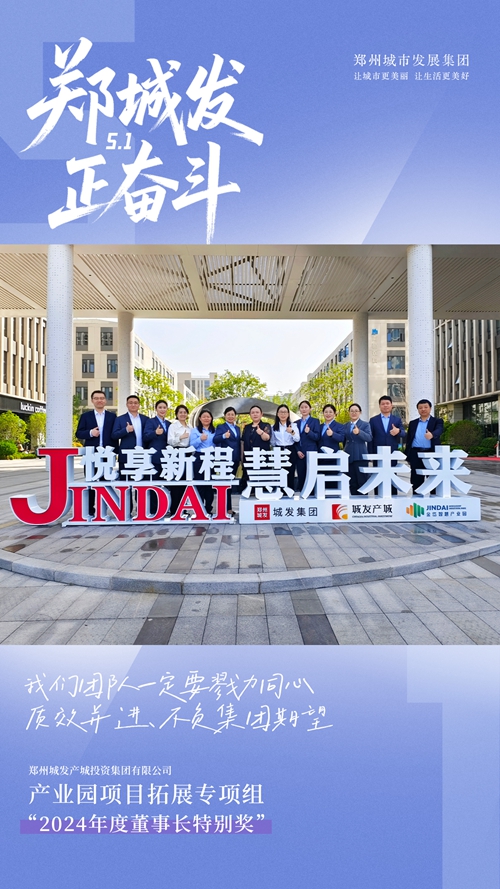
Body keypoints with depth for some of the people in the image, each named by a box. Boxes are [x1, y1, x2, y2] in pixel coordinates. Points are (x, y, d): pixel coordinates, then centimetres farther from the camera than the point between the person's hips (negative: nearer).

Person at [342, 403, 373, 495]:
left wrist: (359, 432, -30)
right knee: (352, 482, 8)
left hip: (360, 456, -4)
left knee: (362, 481, -6)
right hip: (349, 456, 4)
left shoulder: (365, 424, 2)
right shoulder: (345, 426, 14)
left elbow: (369, 438, -15)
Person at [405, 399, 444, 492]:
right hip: (416, 454, 3)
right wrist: (408, 456, 7)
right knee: (416, 481, 5)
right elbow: (409, 440, 14)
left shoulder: (437, 421, 6)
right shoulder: (413, 423, 15)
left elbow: (439, 431, -17)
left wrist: (432, 434, -40)